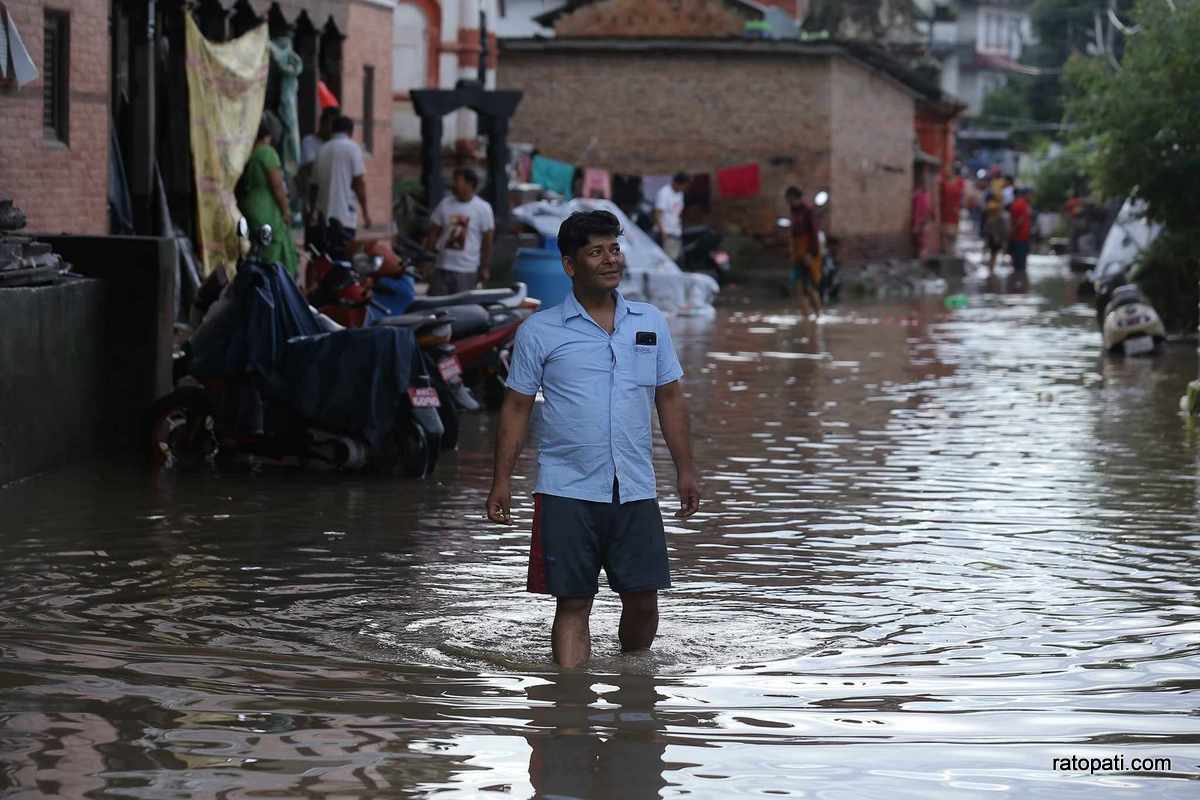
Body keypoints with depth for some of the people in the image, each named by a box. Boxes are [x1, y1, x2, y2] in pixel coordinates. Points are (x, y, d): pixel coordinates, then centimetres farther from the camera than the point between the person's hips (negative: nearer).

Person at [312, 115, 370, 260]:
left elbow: (315, 181, 15)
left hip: (324, 213, 6)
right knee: (343, 258, -7)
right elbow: (358, 182, -8)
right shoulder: (352, 147, -4)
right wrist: (365, 211, -2)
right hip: (345, 213, -6)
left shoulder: (323, 149, 12)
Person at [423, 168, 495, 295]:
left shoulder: (483, 208, -5)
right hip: (442, 267, 3)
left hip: (467, 270, -3)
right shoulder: (445, 204, 4)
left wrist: (485, 268, -2)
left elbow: (487, 240, -1)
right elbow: (433, 232, 11)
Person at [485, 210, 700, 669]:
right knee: (573, 602, -1)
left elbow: (669, 397, 15)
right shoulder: (539, 331, 1)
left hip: (635, 490, 3)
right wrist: (502, 480, -1)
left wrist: (685, 470, 10)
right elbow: (517, 407, 4)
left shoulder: (650, 322, 10)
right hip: (567, 492, -3)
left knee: (643, 597, 3)